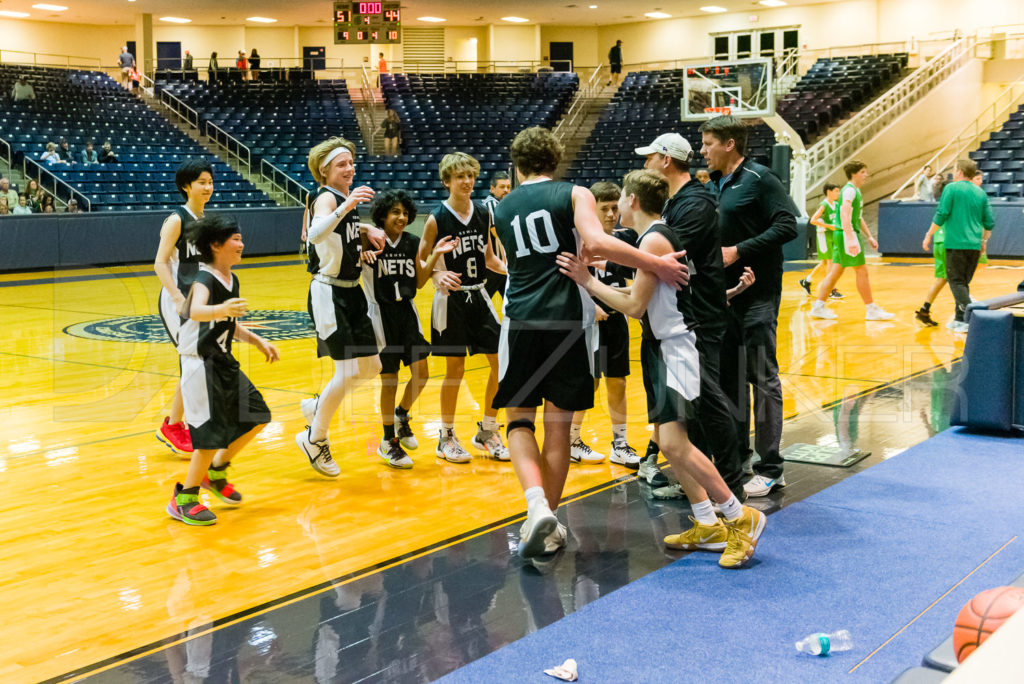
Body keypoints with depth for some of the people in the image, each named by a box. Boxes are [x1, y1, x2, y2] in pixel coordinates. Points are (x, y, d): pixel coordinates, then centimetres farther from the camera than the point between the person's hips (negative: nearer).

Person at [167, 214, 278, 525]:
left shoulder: (232, 280, 8)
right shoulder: (205, 279, -18)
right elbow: (196, 312, -41)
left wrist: (257, 341, 17)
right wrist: (221, 309, -60)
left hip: (223, 363, 9)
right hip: (200, 365, -9)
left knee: (257, 416, 11)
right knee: (212, 433, -11)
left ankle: (215, 471, 27)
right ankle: (183, 500, 5)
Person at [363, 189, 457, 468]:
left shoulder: (411, 243, 4)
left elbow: (418, 282, 9)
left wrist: (435, 255, -1)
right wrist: (363, 254, -33)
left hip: (407, 311, 5)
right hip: (382, 312, -5)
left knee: (421, 373, -1)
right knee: (390, 379, 0)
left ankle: (401, 415, 29)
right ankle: (389, 441, 16)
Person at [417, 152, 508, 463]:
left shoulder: (483, 214, 3)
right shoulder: (437, 219, -9)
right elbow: (420, 264, -5)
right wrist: (437, 276, -25)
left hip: (479, 296, 5)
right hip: (451, 299, -5)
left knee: (502, 361, 1)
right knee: (455, 369, 1)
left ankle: (487, 431, 18)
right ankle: (447, 437, 17)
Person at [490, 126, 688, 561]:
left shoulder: (501, 210, 14)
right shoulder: (574, 195, 2)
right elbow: (596, 243, -18)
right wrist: (656, 265, -15)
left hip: (521, 321, 2)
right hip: (568, 318, -1)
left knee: (519, 419, 11)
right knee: (558, 424, 8)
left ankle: (538, 507, -12)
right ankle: (547, 527, 15)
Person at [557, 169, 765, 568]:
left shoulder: (654, 239, -15)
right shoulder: (660, 236, 16)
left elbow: (634, 306, -17)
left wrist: (588, 282, -15)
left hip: (676, 348, -11)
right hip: (663, 346, 11)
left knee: (674, 442, -17)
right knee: (667, 441, 10)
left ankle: (740, 517, -5)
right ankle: (708, 526, 16)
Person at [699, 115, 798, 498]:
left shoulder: (759, 179, -9)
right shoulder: (712, 185, 14)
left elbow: (787, 226, -17)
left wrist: (739, 250, -19)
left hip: (757, 294, -8)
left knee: (762, 378, -4)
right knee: (729, 377, 13)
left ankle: (770, 469, 3)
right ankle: (736, 458, 25)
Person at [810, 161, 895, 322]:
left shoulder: (856, 191, 19)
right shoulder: (849, 190, -13)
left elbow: (858, 217, 28)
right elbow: (845, 215, -25)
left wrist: (869, 236, 25)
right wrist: (850, 239, -33)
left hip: (840, 235, 10)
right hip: (845, 234, -10)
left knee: (836, 271, 10)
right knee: (861, 271, -6)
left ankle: (818, 306, 12)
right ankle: (871, 310, -1)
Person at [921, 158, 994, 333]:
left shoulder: (951, 188, -4)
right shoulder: (981, 193, 12)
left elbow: (941, 215, -9)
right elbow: (989, 222, 12)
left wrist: (929, 235, 0)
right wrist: (984, 241, 25)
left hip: (956, 243, -6)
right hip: (974, 245, 6)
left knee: (957, 282, -4)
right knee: (964, 282, 15)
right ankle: (960, 319, 17)